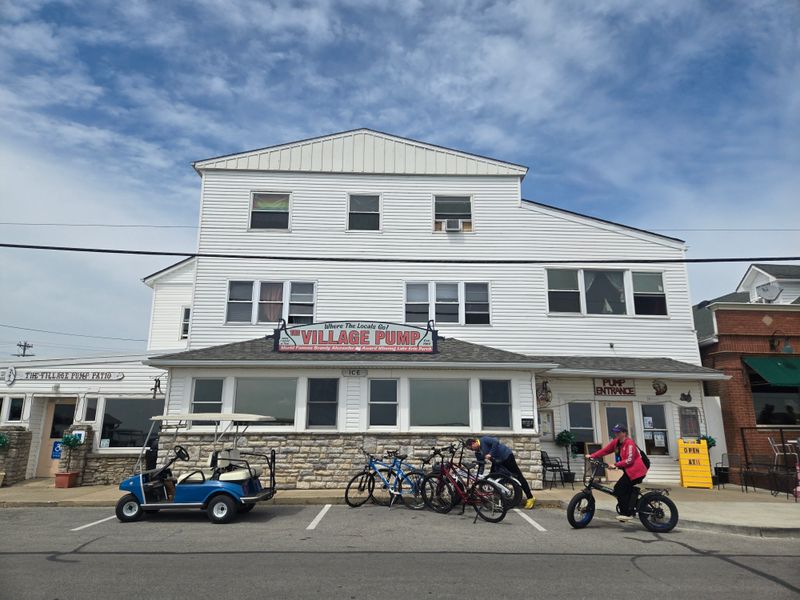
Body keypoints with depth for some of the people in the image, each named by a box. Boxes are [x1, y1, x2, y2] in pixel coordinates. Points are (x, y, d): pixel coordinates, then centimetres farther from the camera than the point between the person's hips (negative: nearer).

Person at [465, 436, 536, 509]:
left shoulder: (483, 440, -18)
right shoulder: (478, 453, 5)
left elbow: (496, 441, -31)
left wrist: (490, 454, -30)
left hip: (506, 456, -9)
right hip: (496, 462, 9)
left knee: (518, 476, -6)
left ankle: (530, 498, -4)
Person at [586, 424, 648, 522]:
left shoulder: (629, 443, -18)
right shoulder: (616, 442, 6)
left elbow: (629, 460, -24)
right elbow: (605, 450, 2)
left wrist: (615, 465, -28)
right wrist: (592, 456, -8)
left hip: (636, 471, -9)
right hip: (630, 471, 9)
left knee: (618, 489, -13)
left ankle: (626, 513, -7)